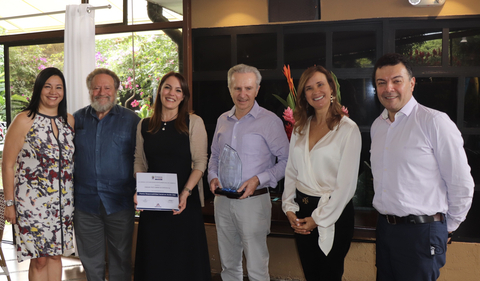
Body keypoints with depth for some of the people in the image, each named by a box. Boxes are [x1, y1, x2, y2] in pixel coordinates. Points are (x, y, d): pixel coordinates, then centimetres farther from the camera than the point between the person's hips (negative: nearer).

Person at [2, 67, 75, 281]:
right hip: (32, 201, -4)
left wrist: (75, 196, 9)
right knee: (39, 259, 4)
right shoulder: (24, 121, -7)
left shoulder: (69, 121, 7)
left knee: (55, 254, 14)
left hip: (63, 202, 4)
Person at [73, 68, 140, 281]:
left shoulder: (131, 119, 0)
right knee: (90, 258, 13)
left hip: (120, 202, -2)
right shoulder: (78, 119, 7)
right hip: (85, 201, 2)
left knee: (121, 257, 9)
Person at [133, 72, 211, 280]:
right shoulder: (144, 126, 8)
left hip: (183, 202, -3)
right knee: (153, 257, 12)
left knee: (184, 259, 5)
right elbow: (140, 162, 11)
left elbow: (200, 162, -7)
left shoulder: (193, 123, -4)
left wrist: (186, 192, -18)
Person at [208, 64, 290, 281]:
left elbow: (286, 160, -8)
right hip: (222, 200, 6)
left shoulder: (270, 121, -9)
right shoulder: (223, 120, 10)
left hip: (253, 200, -5)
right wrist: (213, 177, 2)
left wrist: (258, 179, -18)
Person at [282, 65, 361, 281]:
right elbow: (291, 171, 9)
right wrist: (289, 208, -1)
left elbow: (346, 184, -13)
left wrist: (318, 219, -11)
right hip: (301, 210, 5)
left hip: (333, 214, -5)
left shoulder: (348, 129, -11)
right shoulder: (300, 127, 7)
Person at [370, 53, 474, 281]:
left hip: (421, 231, -6)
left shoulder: (435, 122, -13)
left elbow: (461, 185, -10)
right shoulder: (377, 125, 8)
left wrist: (447, 227, 0)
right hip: (384, 226, 6)